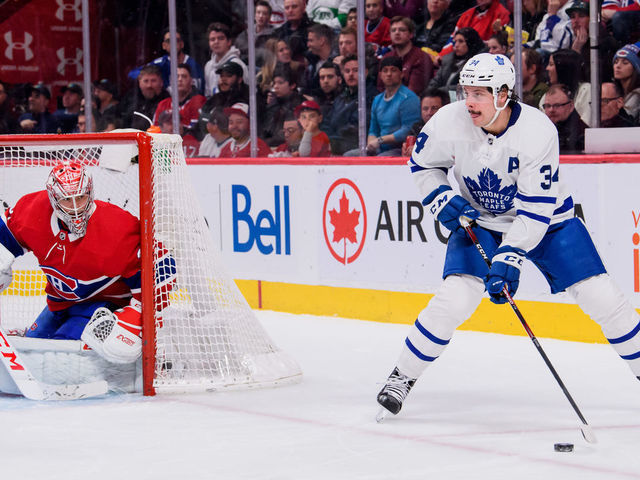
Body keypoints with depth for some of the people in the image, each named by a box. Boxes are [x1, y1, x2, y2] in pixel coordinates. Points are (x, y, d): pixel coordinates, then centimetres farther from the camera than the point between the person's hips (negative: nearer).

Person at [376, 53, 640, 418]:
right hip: (480, 220, 1)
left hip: (546, 220, -1)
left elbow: (536, 209, -27)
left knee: (601, 297, -8)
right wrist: (442, 199, -16)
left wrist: (510, 258, -34)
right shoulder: (450, 121, -20)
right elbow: (423, 164, 1)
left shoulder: (538, 131, -29)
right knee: (455, 298, -18)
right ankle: (402, 376, -2)